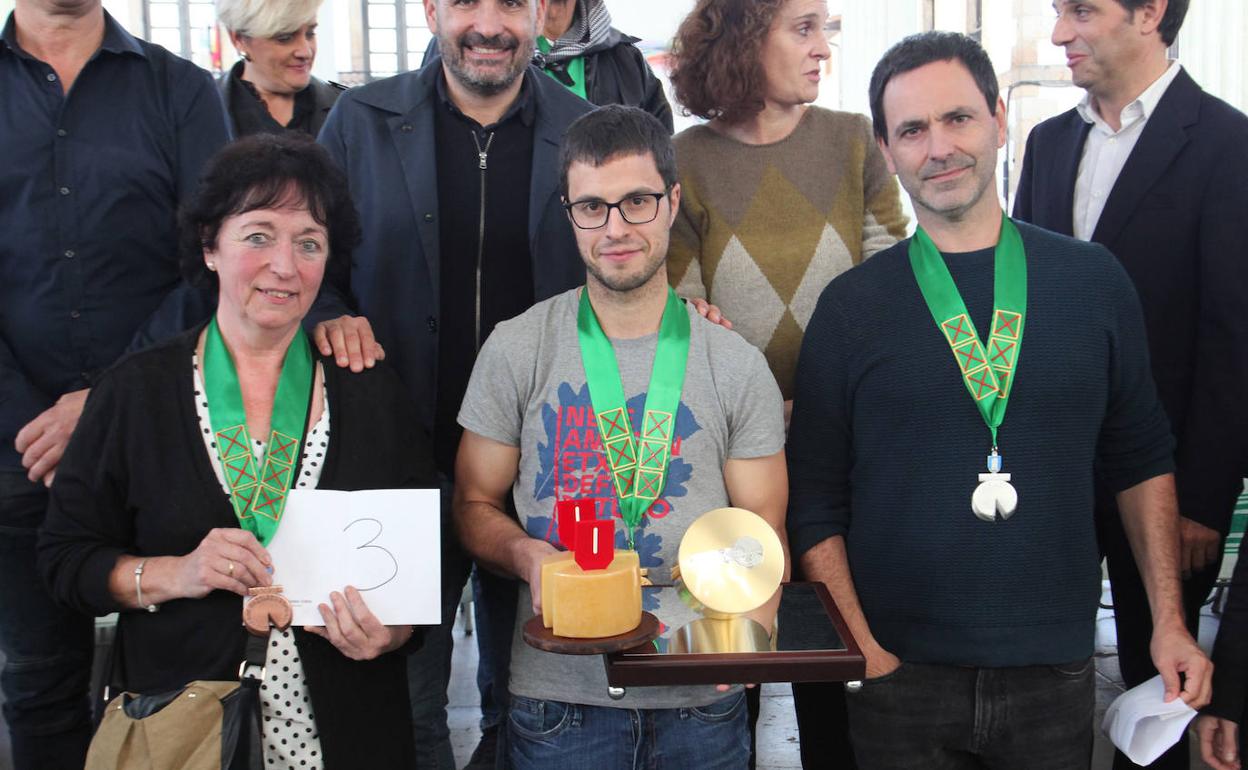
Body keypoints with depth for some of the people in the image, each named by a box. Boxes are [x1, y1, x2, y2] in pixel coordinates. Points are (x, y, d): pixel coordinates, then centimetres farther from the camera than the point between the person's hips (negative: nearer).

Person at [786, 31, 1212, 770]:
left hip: (1056, 673, 1)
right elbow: (815, 501, -1)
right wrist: (860, 647, -8)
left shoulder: (1094, 280, 3)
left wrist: (1169, 621, 4)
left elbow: (1142, 459, 8)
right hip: (900, 680, -1)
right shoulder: (851, 306, -2)